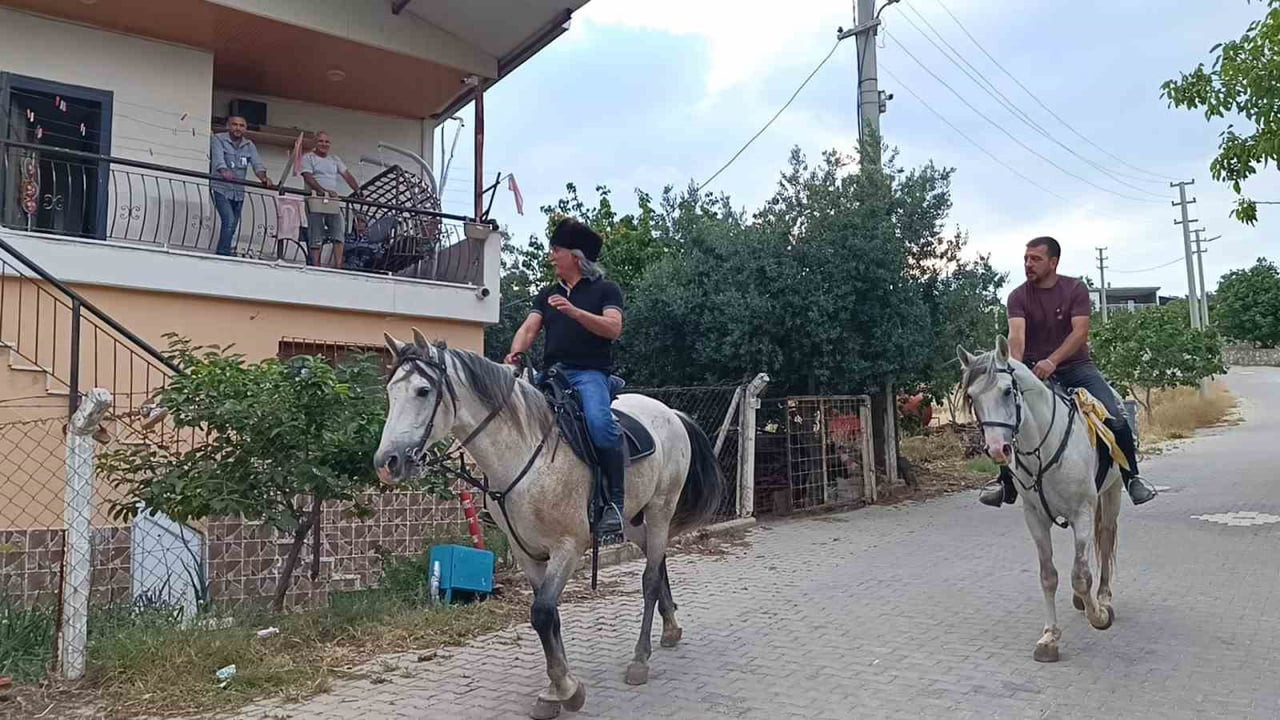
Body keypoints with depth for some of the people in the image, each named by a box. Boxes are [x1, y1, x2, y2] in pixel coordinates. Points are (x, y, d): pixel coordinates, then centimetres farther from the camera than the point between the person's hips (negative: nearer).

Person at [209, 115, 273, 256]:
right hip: (221, 188, -5)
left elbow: (257, 163, -4)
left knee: (233, 226, 7)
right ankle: (224, 254, -17)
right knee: (229, 221, -19)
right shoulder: (218, 139, -1)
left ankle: (220, 255, 16)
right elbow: (218, 158, -20)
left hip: (239, 191, 5)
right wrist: (224, 171, -42)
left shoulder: (249, 145, 12)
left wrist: (263, 177, -26)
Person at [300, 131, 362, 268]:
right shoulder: (308, 158, 5)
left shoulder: (335, 159, 21)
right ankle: (315, 266, -3)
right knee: (316, 237, -5)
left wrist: (357, 190, -4)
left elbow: (347, 176, 14)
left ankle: (338, 266, -12)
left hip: (333, 201, 4)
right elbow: (308, 178, -9)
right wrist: (324, 191, -22)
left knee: (338, 235, -8)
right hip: (315, 201, -4)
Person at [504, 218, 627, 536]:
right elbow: (529, 329, 11)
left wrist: (573, 311, -19)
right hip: (551, 373, 6)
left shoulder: (606, 289, 8)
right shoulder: (547, 294, 23)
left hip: (590, 372, -6)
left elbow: (613, 328, -8)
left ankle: (615, 501, -24)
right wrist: (515, 353, -11)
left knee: (599, 422, -32)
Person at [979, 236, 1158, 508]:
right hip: (1034, 370, 0)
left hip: (1075, 366, 0)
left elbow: (1080, 331, -16)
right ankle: (1006, 482, -7)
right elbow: (1016, 335, -19)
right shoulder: (1018, 296, -3)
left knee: (1115, 421, -14)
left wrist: (1052, 361, -33)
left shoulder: (1076, 289, -3)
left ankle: (1132, 477, 7)